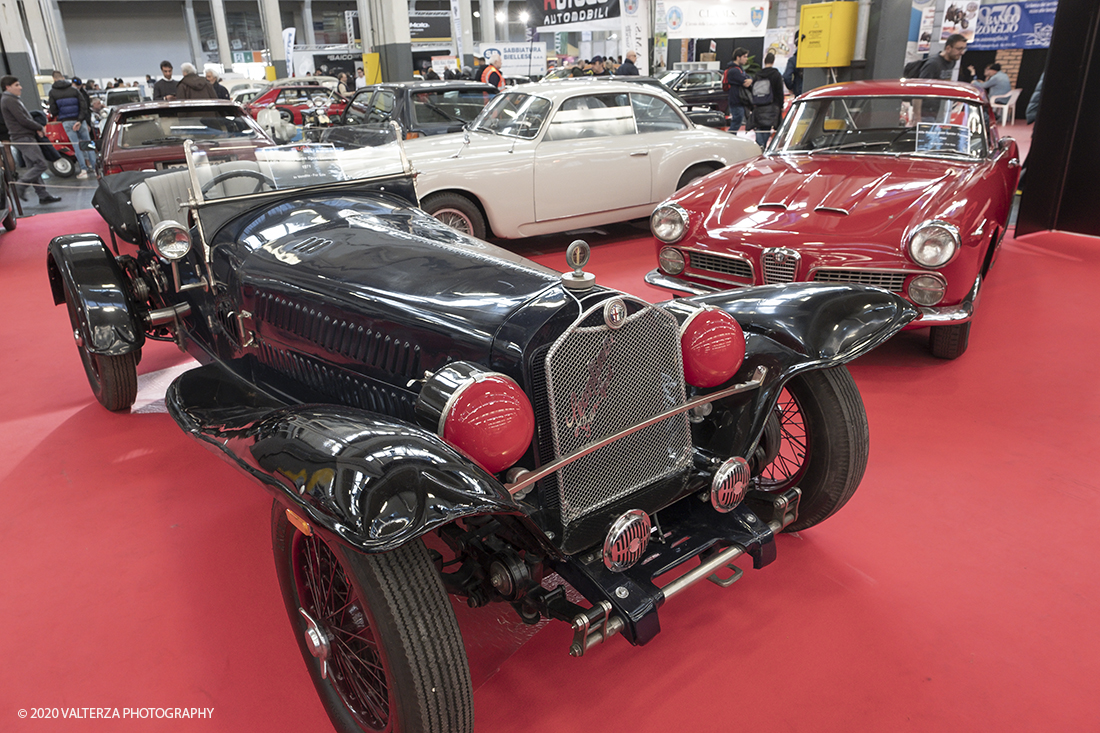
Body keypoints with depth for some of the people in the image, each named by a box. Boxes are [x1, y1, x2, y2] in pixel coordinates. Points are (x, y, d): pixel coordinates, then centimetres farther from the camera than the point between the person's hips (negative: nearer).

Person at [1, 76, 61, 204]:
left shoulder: (11, 99, 21)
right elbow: (23, 120, -18)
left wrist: (36, 129, 3)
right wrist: (39, 128, -4)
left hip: (26, 137, 11)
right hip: (23, 138, -11)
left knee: (33, 167, 9)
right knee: (41, 164, -14)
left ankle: (43, 195, 11)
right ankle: (19, 186, -7)